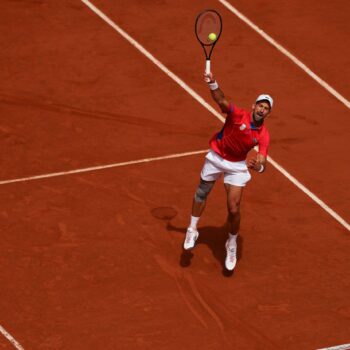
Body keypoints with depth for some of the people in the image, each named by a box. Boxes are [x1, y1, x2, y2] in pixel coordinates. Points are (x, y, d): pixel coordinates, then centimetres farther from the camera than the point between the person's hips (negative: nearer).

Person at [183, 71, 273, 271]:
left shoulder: (263, 136, -20)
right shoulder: (239, 115, -26)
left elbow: (263, 163, -25)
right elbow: (222, 101, -43)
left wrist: (258, 166, -50)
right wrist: (212, 83, -61)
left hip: (237, 166, 0)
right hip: (216, 157, 0)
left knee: (234, 210, -5)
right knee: (202, 193, 19)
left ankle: (232, 245, 20)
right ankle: (192, 231, 42)